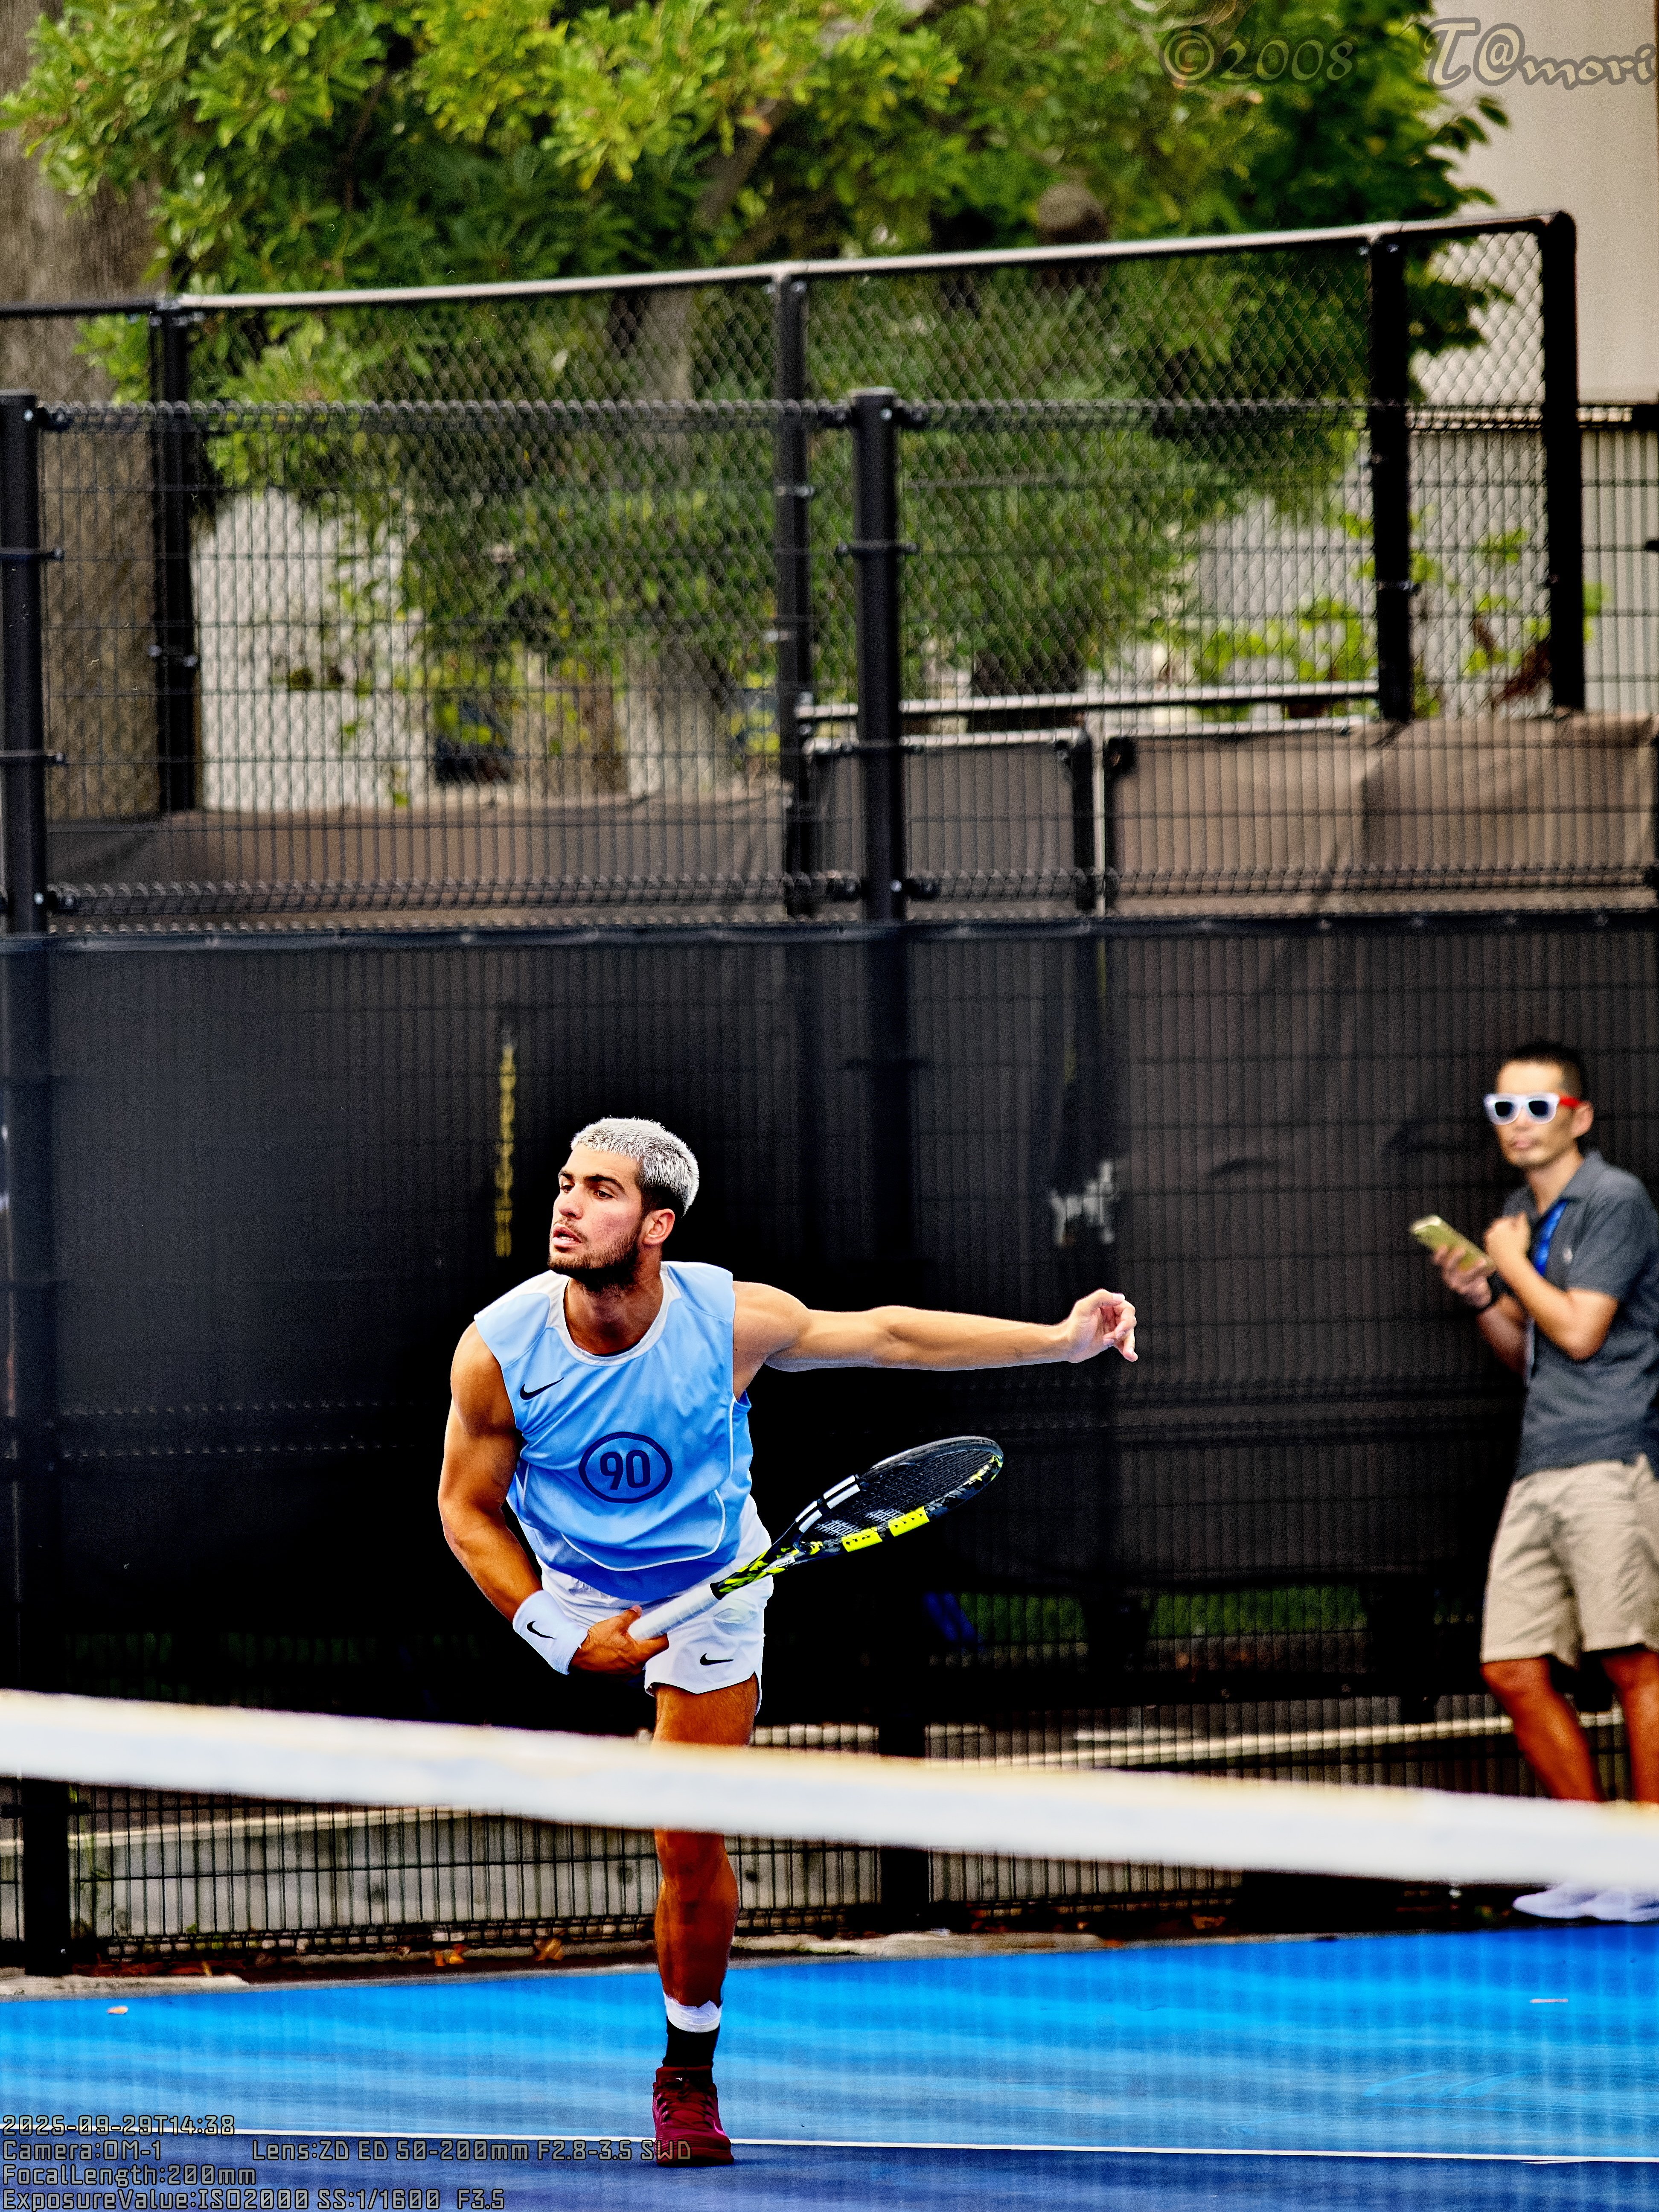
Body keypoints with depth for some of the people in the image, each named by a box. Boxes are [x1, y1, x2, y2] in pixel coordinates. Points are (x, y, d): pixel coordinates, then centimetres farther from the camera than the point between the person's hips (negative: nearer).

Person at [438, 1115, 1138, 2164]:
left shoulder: (732, 1320, -27)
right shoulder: (499, 1350, -28)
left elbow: (886, 1335, -11)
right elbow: (468, 1509, -14)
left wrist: (1059, 1339, -13)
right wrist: (562, 1635, -23)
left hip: (712, 1584, -1)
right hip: (576, 1584, 1)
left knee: (691, 1847, -3)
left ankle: (688, 2074, 14)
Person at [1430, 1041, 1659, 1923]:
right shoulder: (1522, 1216, 20)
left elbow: (1579, 1332, -13)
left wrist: (1512, 1265, 1)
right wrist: (1481, 1297, 10)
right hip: (1540, 1469, 9)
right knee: (1515, 1672, 2)